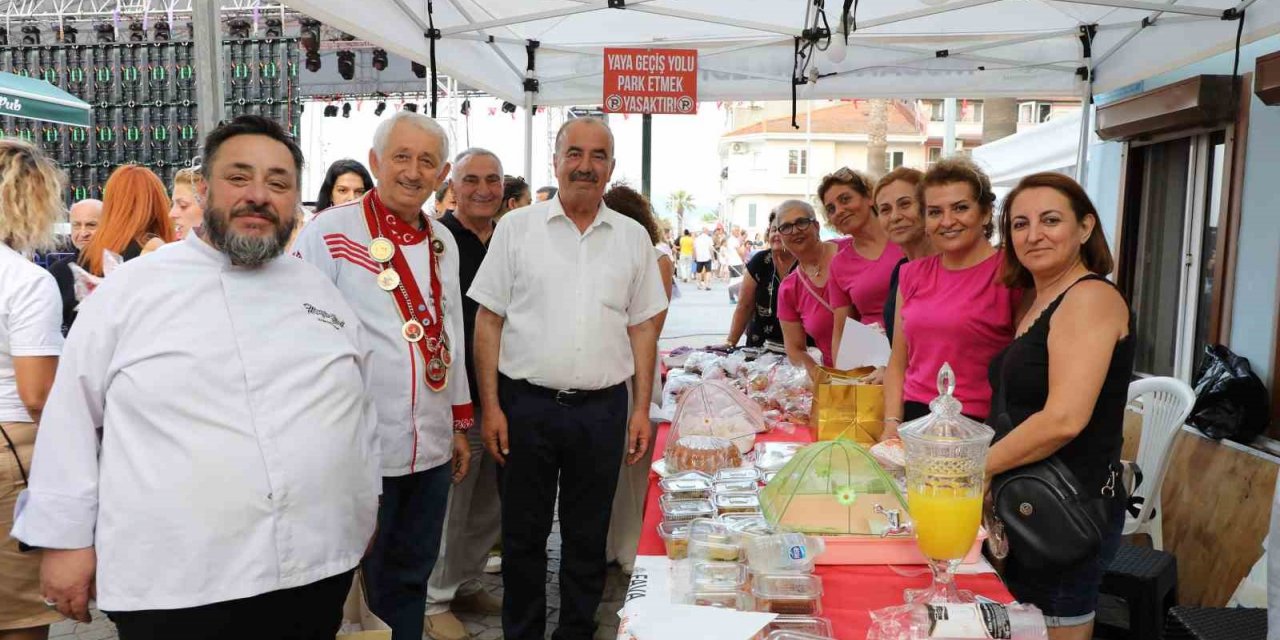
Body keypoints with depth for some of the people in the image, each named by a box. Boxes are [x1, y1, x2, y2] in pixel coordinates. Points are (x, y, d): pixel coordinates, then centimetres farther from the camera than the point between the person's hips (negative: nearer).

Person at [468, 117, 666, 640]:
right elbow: (489, 320, 0)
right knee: (523, 533, 11)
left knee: (588, 537, 13)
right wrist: (490, 406, -6)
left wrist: (642, 408, 4)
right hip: (525, 404, -1)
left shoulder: (633, 238, 6)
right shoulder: (516, 228, 0)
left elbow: (642, 328, 9)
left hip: (603, 408, 2)